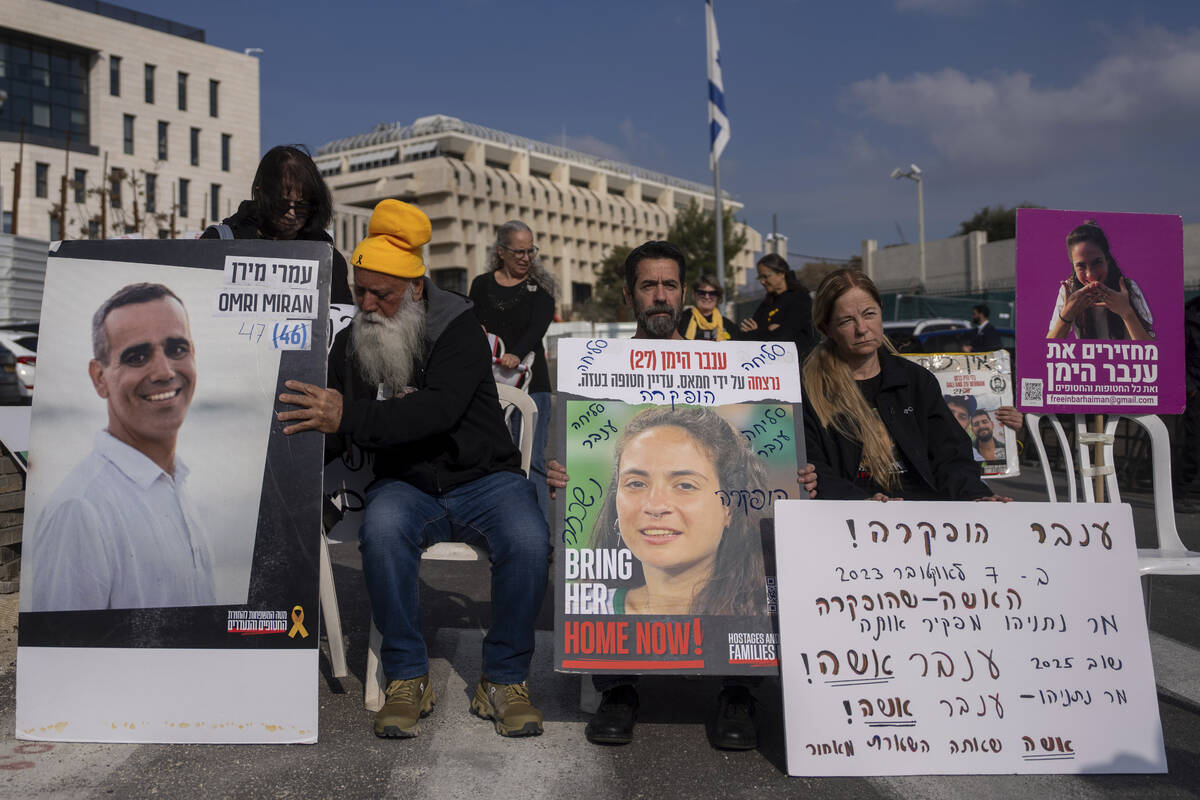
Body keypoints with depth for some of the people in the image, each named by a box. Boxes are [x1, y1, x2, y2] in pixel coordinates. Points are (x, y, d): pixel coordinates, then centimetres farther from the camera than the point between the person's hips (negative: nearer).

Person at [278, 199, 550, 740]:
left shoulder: (458, 327, -8)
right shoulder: (350, 343, 7)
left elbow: (439, 410, -26)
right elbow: (334, 434, 13)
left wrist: (349, 418, -33)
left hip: (484, 478, -2)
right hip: (405, 487, 2)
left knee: (528, 540, -32)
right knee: (381, 531, -33)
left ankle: (504, 680, -10)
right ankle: (407, 679, -16)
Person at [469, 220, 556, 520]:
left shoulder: (540, 286, 5)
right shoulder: (482, 285, 13)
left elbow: (538, 327, -11)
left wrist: (516, 354, -29)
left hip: (531, 383, -3)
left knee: (531, 459, -8)